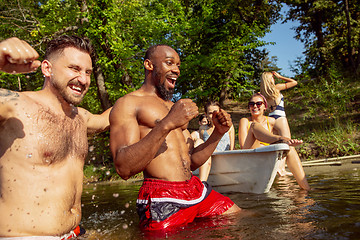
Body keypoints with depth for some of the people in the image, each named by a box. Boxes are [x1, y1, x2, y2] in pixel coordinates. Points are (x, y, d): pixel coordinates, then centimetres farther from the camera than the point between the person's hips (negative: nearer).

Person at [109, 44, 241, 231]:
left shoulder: (175, 107, 21)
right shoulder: (127, 104, -4)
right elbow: (124, 168, -19)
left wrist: (218, 133, 3)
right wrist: (167, 124, -27)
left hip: (196, 189, 7)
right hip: (162, 200, -7)